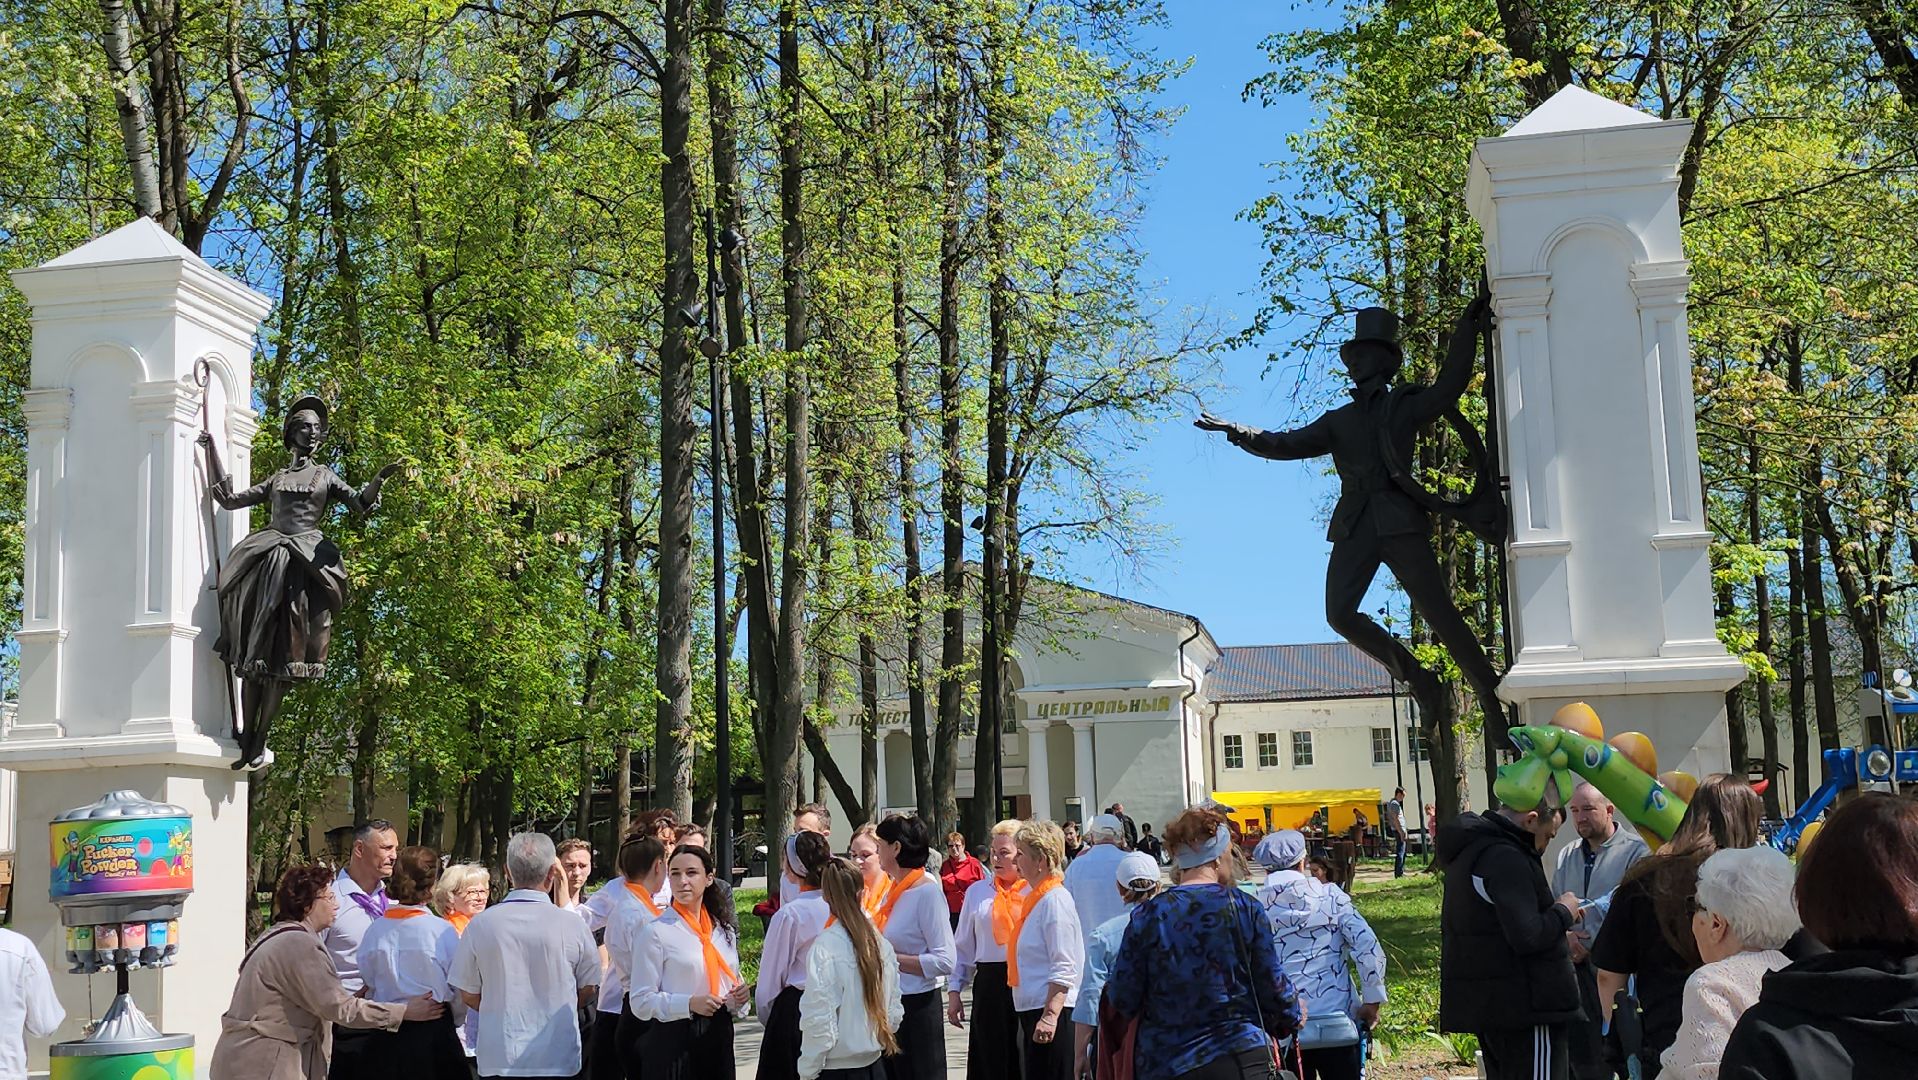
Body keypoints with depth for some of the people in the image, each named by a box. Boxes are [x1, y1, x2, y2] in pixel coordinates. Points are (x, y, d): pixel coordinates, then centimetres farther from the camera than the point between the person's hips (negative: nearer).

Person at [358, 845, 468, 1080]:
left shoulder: (375, 930, -3)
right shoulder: (442, 931, -14)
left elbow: (370, 986, 5)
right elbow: (459, 991, -7)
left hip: (386, 1038, 4)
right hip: (434, 1033, -4)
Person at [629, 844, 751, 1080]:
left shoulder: (724, 928, 12)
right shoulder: (655, 932, -7)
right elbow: (641, 1001, -11)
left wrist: (739, 998, 0)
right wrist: (689, 1003, -23)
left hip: (719, 1037, 5)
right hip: (673, 1041, -5)